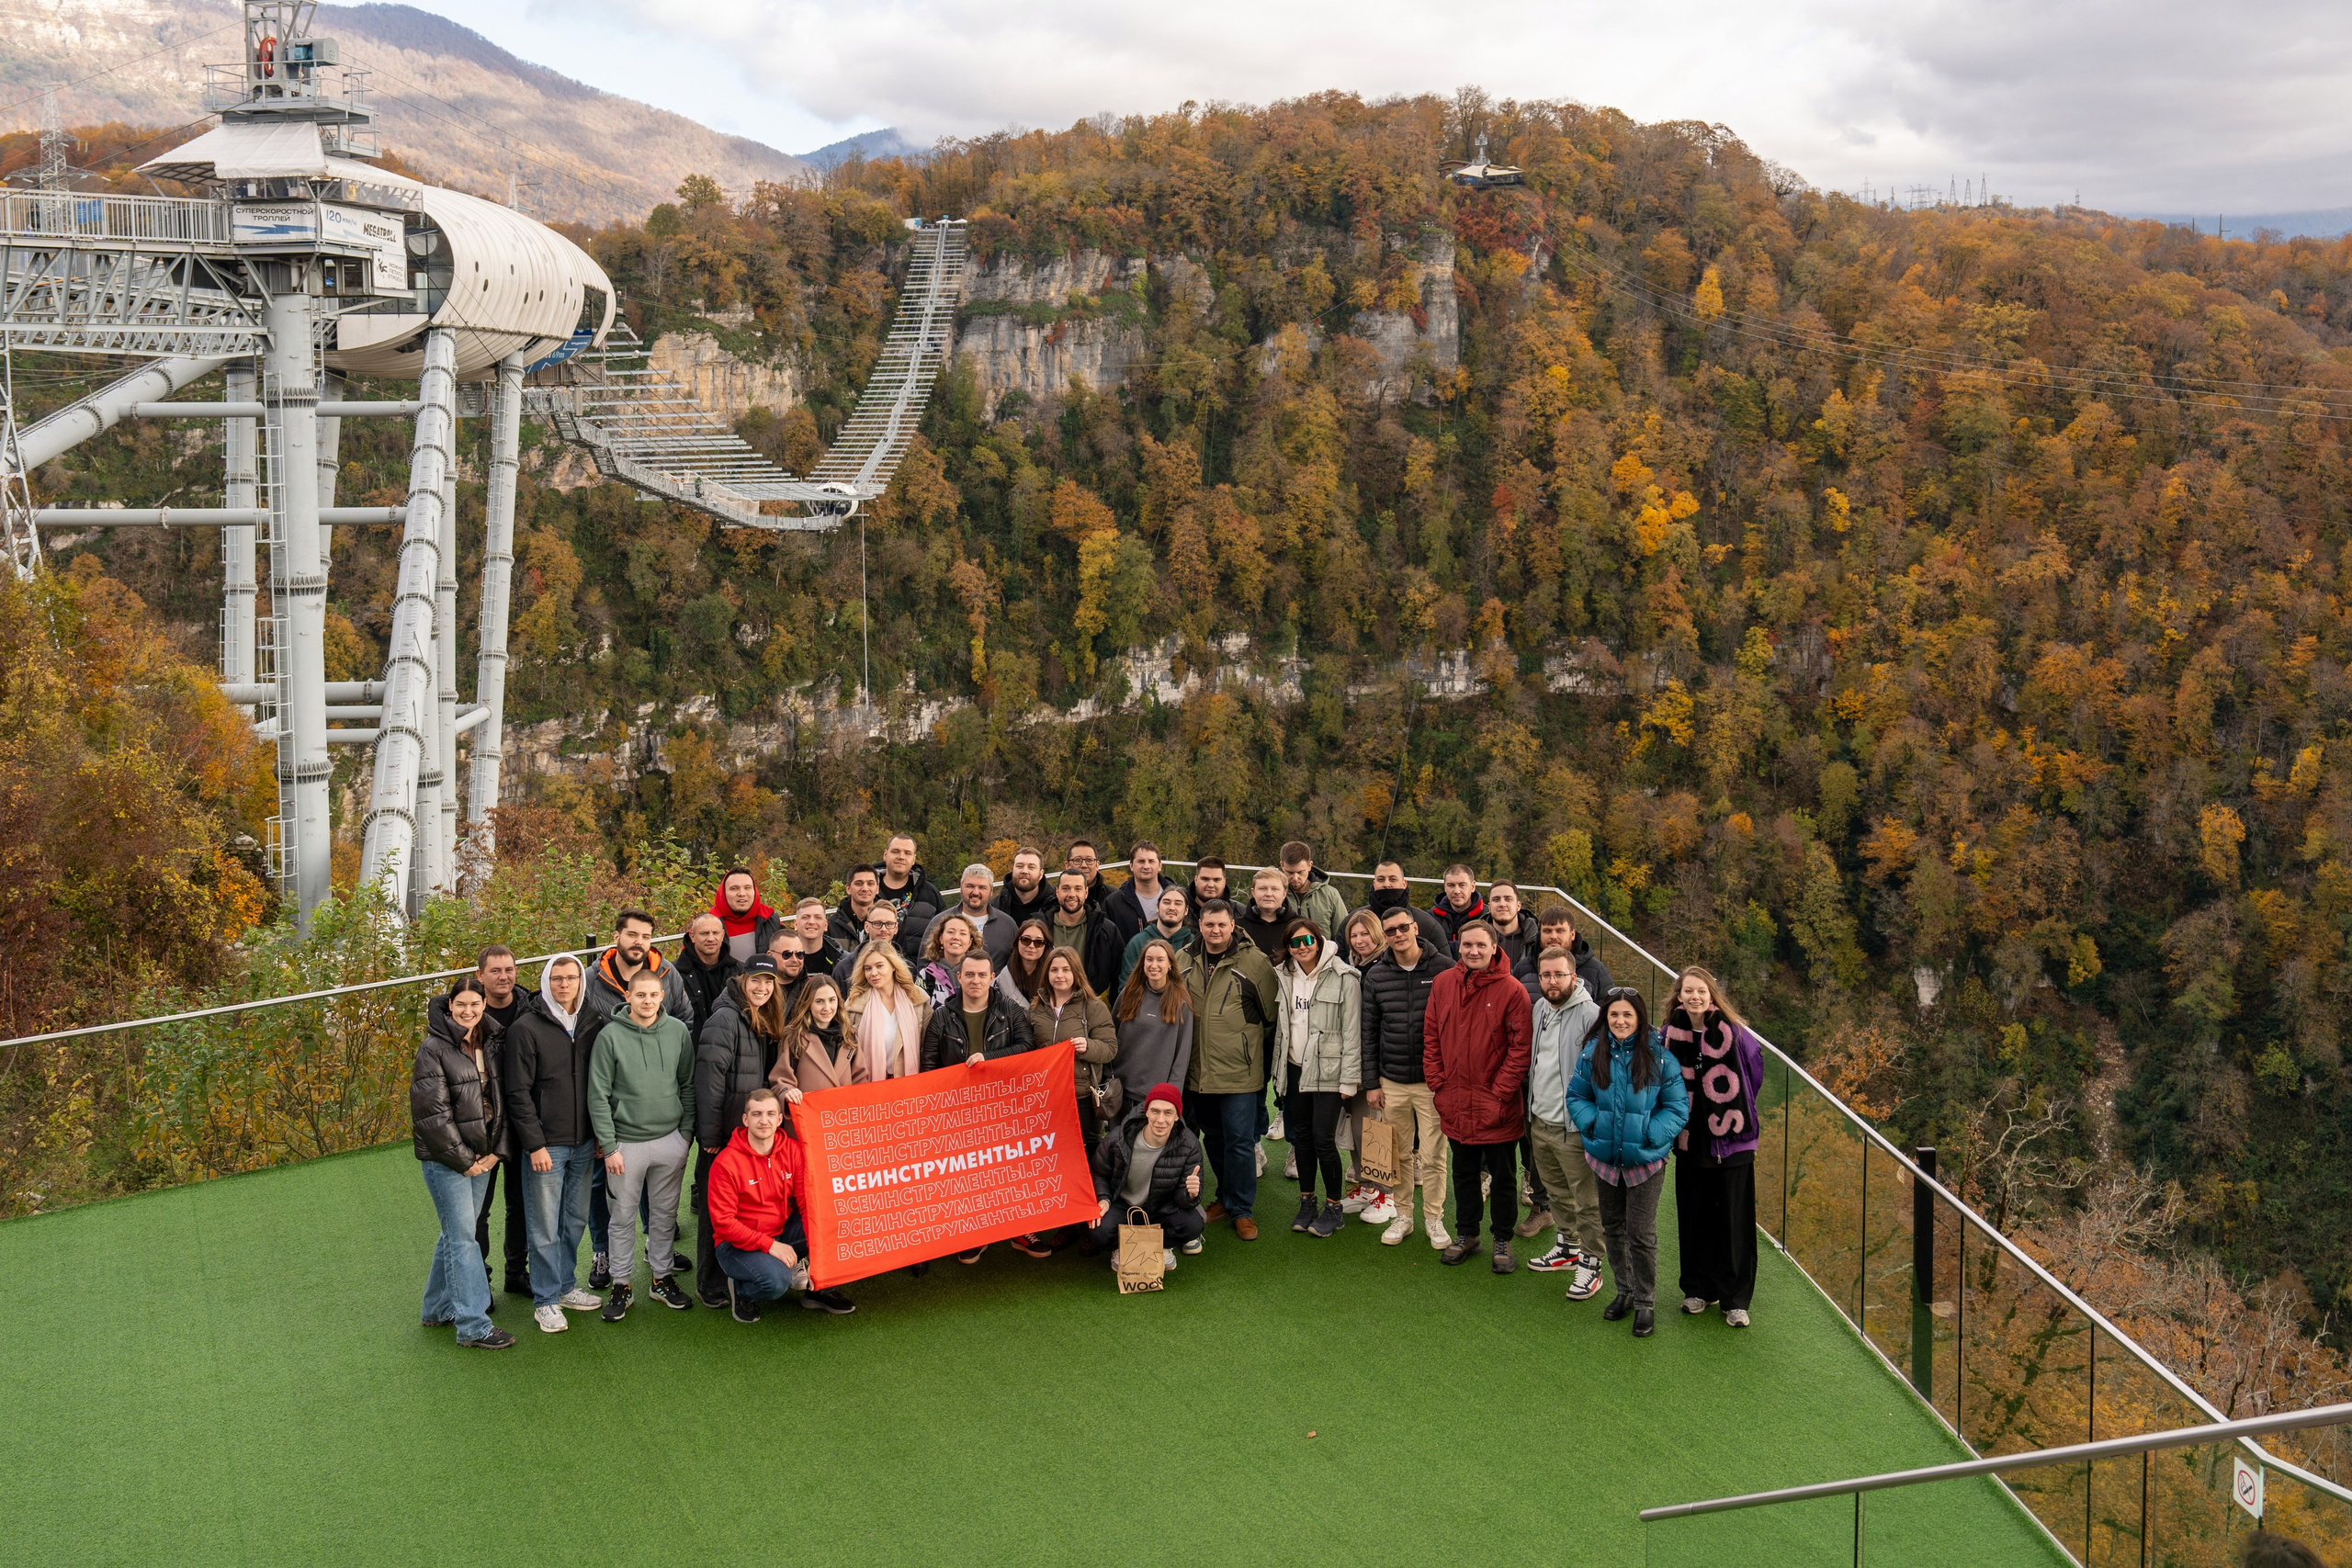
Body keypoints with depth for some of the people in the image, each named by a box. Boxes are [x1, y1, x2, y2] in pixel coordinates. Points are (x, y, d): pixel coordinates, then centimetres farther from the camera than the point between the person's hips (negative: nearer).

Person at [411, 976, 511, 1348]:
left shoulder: (490, 1044, 8)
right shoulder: (434, 1048, -12)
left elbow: (501, 1101, 9)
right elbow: (432, 1113, -15)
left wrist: (495, 1152, -2)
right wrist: (463, 1159, -13)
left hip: (481, 1156, 6)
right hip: (445, 1158, -6)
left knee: (455, 1232, 15)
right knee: (463, 1237, -6)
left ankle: (438, 1308, 29)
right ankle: (473, 1325, -3)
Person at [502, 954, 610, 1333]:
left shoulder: (594, 1023, 5)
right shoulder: (526, 1029, -9)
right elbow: (518, 1093, -10)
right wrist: (535, 1144, -13)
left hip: (584, 1144, 5)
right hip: (545, 1145, -5)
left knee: (575, 1221, 15)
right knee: (545, 1227, 0)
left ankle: (566, 1286, 29)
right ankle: (545, 1301, 11)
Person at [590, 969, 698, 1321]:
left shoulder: (677, 1031, 1)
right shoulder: (611, 1036, -8)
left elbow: (688, 1084, 8)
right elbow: (598, 1096, -7)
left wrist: (686, 1132, 2)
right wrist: (609, 1146, -10)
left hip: (670, 1140, 3)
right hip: (627, 1142, -2)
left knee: (665, 1213, 12)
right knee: (624, 1216, 6)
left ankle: (662, 1277, 25)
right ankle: (621, 1283, 17)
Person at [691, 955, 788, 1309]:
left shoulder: (766, 1025, 11)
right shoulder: (725, 1019, -14)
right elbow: (709, 1079, -18)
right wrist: (709, 1136, -19)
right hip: (724, 1134, -7)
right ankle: (711, 1286, 12)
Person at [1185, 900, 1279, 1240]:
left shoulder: (1253, 961, -7)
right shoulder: (1185, 961, 6)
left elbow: (1272, 1011, 0)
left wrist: (1247, 1034, 5)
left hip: (1240, 1071, -5)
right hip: (1199, 1070, 5)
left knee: (1240, 1141, -2)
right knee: (1213, 1139, 16)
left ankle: (1241, 1209, 8)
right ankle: (1226, 1197, 31)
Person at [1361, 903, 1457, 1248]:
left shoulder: (1444, 969, -5)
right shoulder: (1375, 976, 4)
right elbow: (1369, 1032, 9)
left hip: (1433, 1081, -3)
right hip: (1393, 1082, 3)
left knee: (1432, 1156, 0)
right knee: (1400, 1154, 10)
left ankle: (1434, 1218, 15)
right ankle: (1403, 1216, 23)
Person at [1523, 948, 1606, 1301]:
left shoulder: (1590, 1014, -17)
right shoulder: (1539, 1009, 9)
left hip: (1574, 1127, -8)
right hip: (1540, 1121, 8)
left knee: (1587, 1201, 0)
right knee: (1557, 1192, 22)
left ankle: (1590, 1263, 11)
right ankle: (1567, 1246, 38)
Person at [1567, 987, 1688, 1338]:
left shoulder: (1659, 1057, -11)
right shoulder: (1592, 1053, -3)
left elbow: (1678, 1107, -6)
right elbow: (1576, 1096, 7)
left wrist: (1650, 1134, -18)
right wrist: (1592, 1123, -10)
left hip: (1645, 1159, -4)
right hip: (1605, 1157, 4)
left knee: (1641, 1233, 0)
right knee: (1613, 1228, 17)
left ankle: (1645, 1303, 16)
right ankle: (1624, 1291, 35)